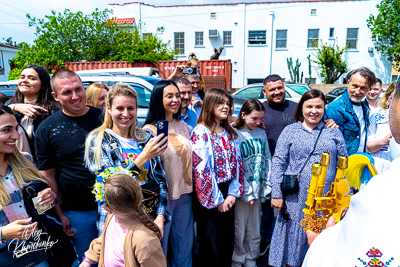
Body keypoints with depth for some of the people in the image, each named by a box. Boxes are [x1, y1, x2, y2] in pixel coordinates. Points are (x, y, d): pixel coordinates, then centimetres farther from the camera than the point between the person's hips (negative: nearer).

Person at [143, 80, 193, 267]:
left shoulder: (183, 126, 6)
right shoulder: (149, 130, -12)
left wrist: (191, 188, 12)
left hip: (185, 195, 6)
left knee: (185, 245, 19)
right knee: (160, 246, 12)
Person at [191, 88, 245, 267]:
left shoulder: (230, 133, 9)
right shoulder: (201, 132, -13)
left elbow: (237, 163, 8)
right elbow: (201, 169, -18)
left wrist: (233, 193, -2)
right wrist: (217, 200, -14)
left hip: (228, 196, 7)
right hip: (209, 198, -6)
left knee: (228, 242, 17)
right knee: (210, 246, 7)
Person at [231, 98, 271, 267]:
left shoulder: (261, 133, 7)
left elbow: (267, 160, 10)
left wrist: (267, 187, 5)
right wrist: (245, 192, -13)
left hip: (258, 190, 5)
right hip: (241, 192, -5)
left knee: (254, 232, 17)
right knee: (239, 232, 6)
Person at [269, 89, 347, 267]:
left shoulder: (333, 132, 9)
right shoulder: (290, 131, 3)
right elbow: (278, 162, -2)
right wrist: (277, 193, -9)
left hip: (326, 200, 2)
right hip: (296, 200, -1)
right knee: (294, 237, 8)